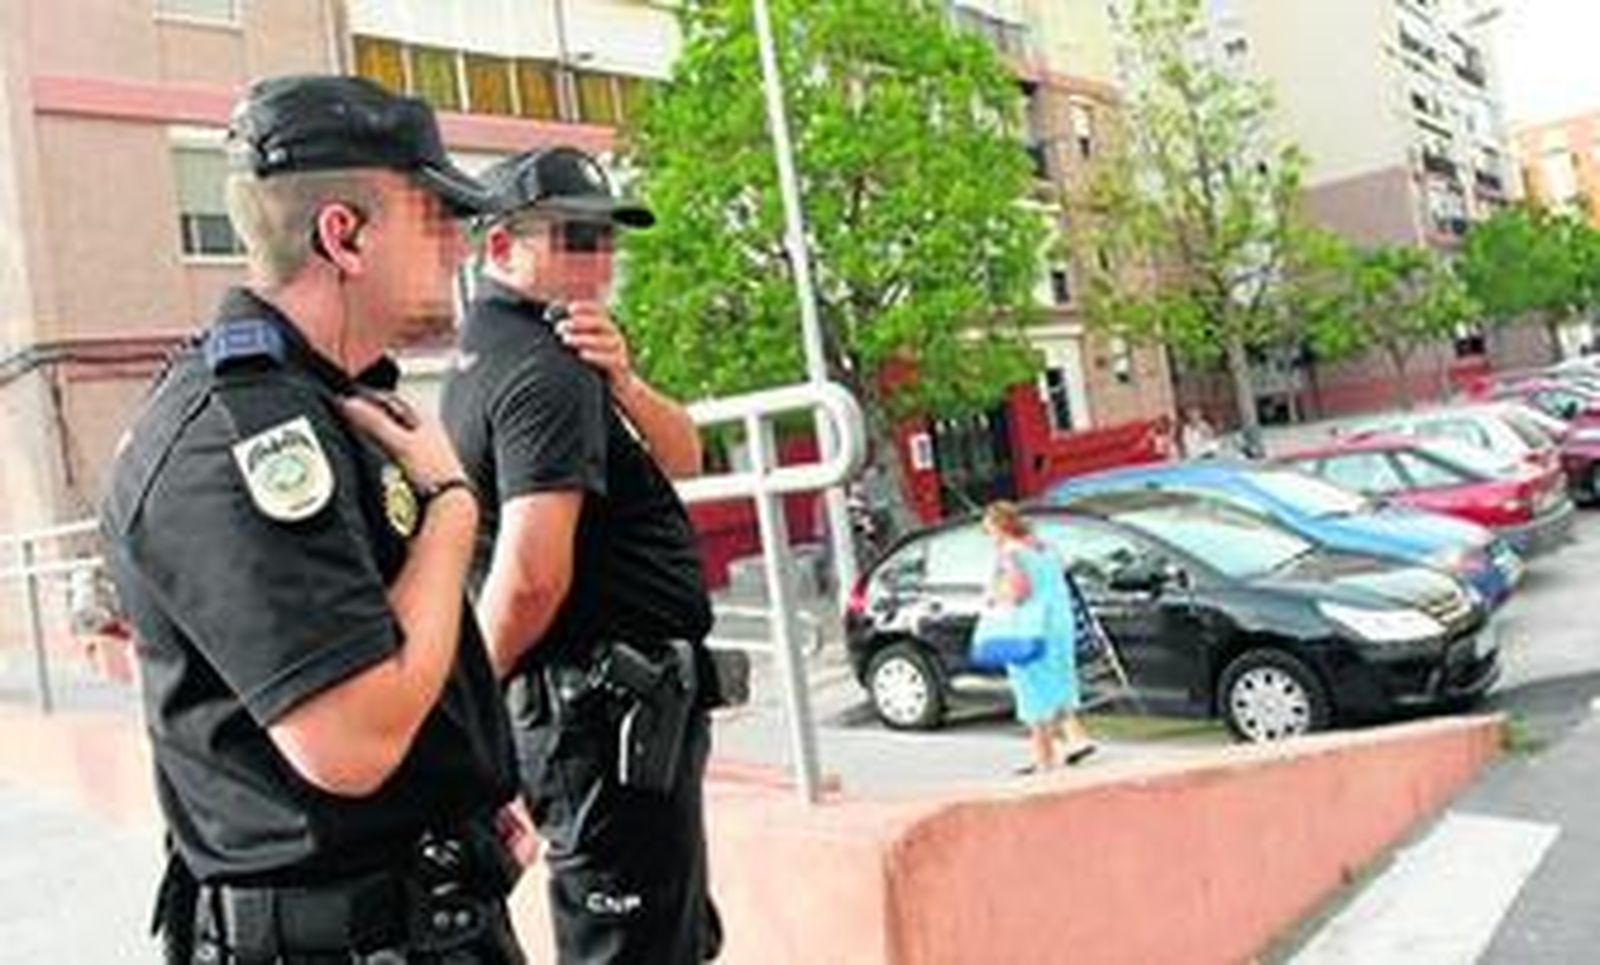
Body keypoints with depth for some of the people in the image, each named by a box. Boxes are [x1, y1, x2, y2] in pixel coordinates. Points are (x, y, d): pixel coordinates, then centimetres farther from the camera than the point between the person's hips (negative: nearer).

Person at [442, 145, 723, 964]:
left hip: (569, 709, 10)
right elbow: (532, 576, -30)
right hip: (615, 712, -10)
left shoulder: (482, 358, 14)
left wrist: (622, 382, -7)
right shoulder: (548, 372, -17)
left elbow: (683, 458, 12)